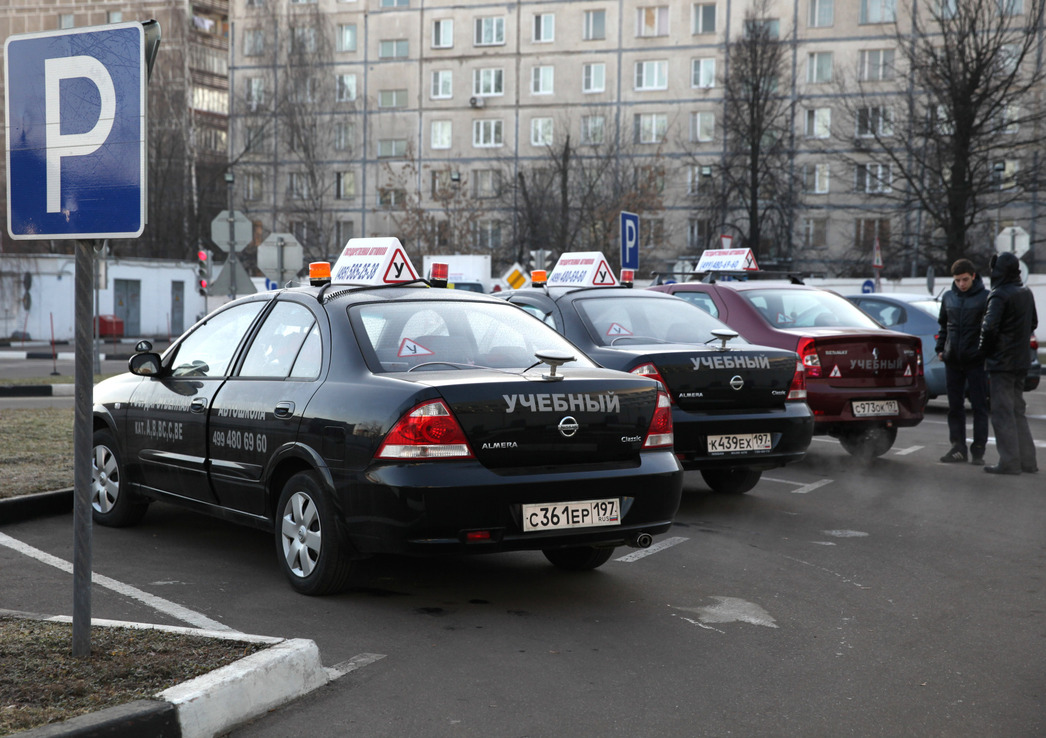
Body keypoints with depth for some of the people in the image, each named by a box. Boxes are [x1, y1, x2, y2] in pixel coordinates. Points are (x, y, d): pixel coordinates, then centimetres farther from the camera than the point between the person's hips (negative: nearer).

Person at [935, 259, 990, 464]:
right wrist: (940, 348, 11)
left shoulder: (985, 297, -4)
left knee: (979, 406, 1)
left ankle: (978, 450, 5)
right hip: (952, 360, 5)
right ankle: (958, 447, 15)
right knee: (955, 406, 8)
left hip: (976, 361, -4)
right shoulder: (948, 297, 9)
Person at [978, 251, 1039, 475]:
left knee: (1003, 412, -4)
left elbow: (989, 326, -23)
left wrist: (985, 349, -8)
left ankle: (1009, 462, -5)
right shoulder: (1026, 293, 11)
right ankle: (1027, 460, 17)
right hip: (1021, 361, 8)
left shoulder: (999, 295, -16)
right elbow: (1033, 324, 21)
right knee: (1017, 410, 16)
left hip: (1002, 362, -8)